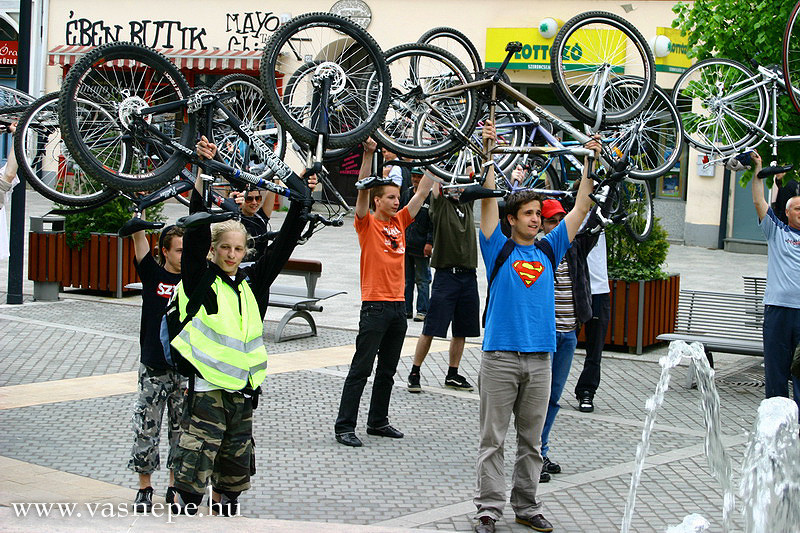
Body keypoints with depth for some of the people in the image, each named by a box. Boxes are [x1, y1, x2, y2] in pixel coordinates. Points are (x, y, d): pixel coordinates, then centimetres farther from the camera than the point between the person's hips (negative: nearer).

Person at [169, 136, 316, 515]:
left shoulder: (252, 283, 9)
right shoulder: (199, 280, -4)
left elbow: (284, 243, 10)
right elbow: (196, 228, -13)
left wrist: (301, 200, 3)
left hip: (242, 394, 5)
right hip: (205, 391, -5)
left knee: (234, 477, 14)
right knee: (192, 480, -7)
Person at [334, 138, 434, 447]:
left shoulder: (399, 221, 13)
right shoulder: (367, 224, -4)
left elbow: (422, 192, 13)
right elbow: (363, 190, -18)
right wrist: (368, 154, -27)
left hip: (398, 305, 7)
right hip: (375, 305, -7)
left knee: (387, 370, 13)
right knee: (361, 369, -5)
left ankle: (378, 422, 23)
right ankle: (344, 426, -2)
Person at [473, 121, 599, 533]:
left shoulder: (549, 250, 12)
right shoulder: (499, 249, 3)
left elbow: (581, 208, 11)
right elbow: (488, 201, -6)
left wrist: (591, 163, 5)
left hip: (539, 357, 4)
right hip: (501, 355, -4)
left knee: (531, 440, 10)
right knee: (493, 439, 0)